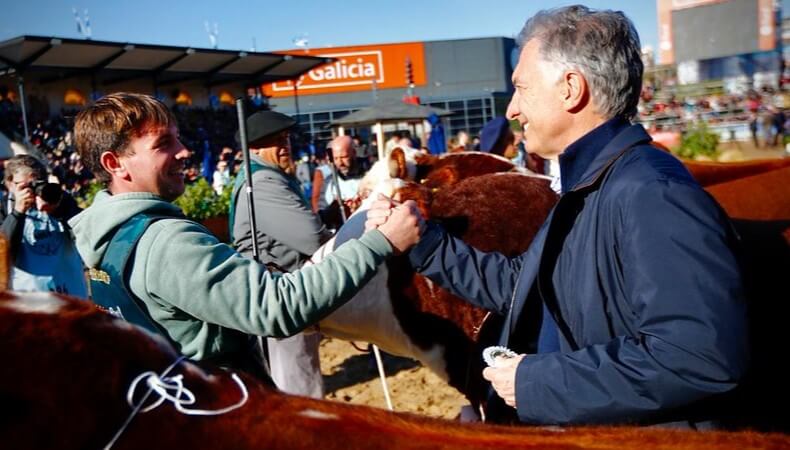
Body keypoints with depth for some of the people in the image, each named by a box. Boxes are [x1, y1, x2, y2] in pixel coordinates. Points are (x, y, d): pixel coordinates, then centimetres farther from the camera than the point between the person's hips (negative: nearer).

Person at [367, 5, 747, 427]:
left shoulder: (651, 194, -22)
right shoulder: (586, 191, 11)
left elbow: (702, 354, -31)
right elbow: (519, 285, 17)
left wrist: (539, 381, -24)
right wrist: (421, 240, 12)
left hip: (636, 438, -8)